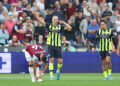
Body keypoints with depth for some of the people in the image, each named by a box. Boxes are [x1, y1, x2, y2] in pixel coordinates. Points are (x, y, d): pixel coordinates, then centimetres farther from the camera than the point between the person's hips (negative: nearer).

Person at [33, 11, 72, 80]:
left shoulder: (60, 27, 3)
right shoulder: (49, 26, 4)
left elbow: (69, 28, -6)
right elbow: (41, 21, -2)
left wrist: (64, 23, -14)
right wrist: (35, 15, -14)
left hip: (58, 46, 0)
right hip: (51, 46, 0)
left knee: (60, 61, -3)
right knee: (51, 60, -7)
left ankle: (58, 71, 26)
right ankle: (51, 75, -1)